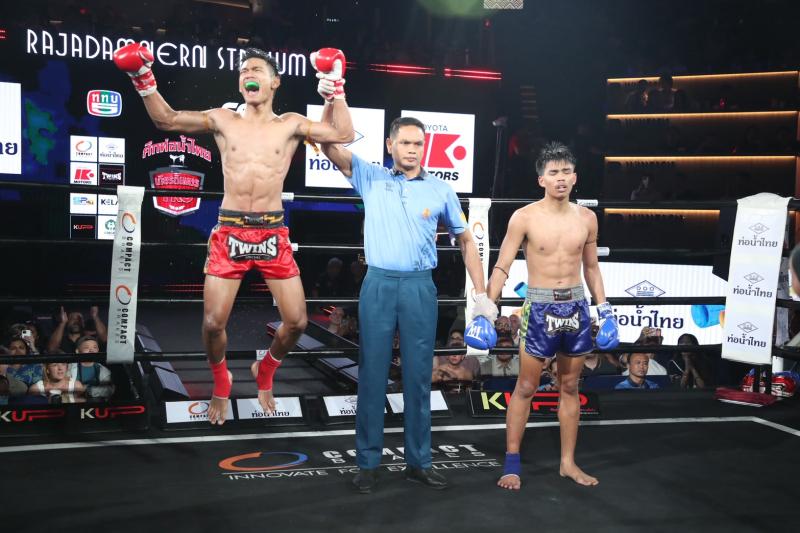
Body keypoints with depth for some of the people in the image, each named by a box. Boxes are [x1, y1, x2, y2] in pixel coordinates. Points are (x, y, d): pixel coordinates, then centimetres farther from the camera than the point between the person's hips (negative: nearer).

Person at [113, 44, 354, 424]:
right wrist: (144, 80, -5)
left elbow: (344, 135, -2)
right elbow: (166, 120, 4)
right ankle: (221, 385, 25)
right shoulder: (223, 120, 8)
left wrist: (335, 89, -5)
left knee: (296, 321, -1)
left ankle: (264, 372, 29)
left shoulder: (290, 124, 6)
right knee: (213, 322, -4)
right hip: (230, 232, 0)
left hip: (273, 233, 0)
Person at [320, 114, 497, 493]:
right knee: (372, 374, 3)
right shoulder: (371, 178, 6)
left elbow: (465, 240, 12)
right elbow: (329, 146, -1)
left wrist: (481, 295, 7)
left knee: (418, 375, 6)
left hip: (420, 287, 1)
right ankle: (367, 462, 13)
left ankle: (418, 461, 17)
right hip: (378, 284, 0)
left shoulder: (440, 190, 7)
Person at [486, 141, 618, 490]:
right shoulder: (524, 217, -7)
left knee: (570, 387, 11)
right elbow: (502, 267, -6)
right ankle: (512, 462, 10)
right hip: (540, 308, -4)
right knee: (526, 387, 1)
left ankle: (568, 462, 21)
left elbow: (591, 267, 15)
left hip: (576, 307, 4)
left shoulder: (587, 218, 5)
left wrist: (604, 309, 9)